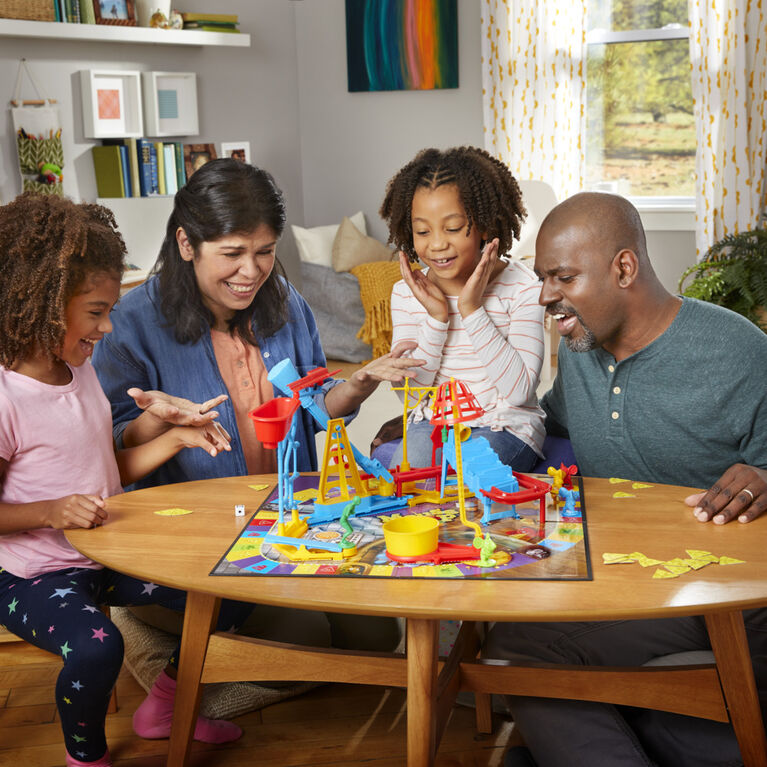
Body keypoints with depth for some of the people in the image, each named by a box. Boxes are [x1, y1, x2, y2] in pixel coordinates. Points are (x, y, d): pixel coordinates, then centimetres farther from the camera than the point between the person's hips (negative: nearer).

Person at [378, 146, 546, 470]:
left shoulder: (521, 286, -9)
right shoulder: (406, 293, 0)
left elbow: (519, 391, -16)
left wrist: (472, 310, -20)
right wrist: (436, 317, -15)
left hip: (507, 427, -3)